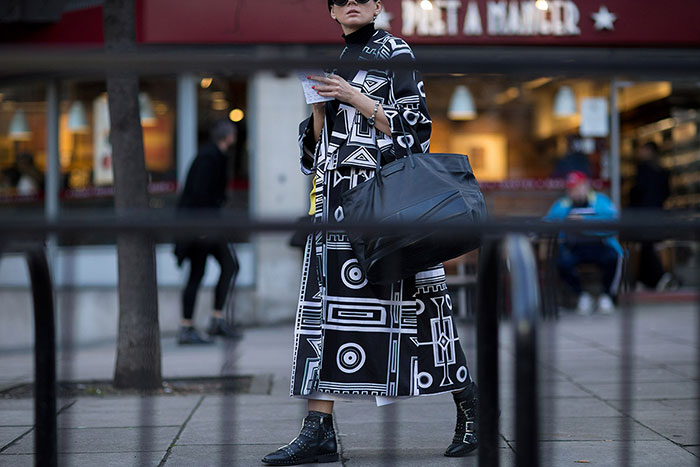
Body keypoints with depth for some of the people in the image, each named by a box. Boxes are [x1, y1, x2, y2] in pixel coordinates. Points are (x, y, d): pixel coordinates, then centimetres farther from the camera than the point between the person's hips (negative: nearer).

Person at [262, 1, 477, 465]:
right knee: (326, 301, -4)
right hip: (337, 196, 6)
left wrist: (351, 96, -11)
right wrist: (319, 101, 1)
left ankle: (468, 401, 11)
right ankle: (319, 429, -6)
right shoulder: (332, 64, 20)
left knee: (404, 298, -6)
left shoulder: (394, 51, 3)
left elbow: (414, 123, -7)